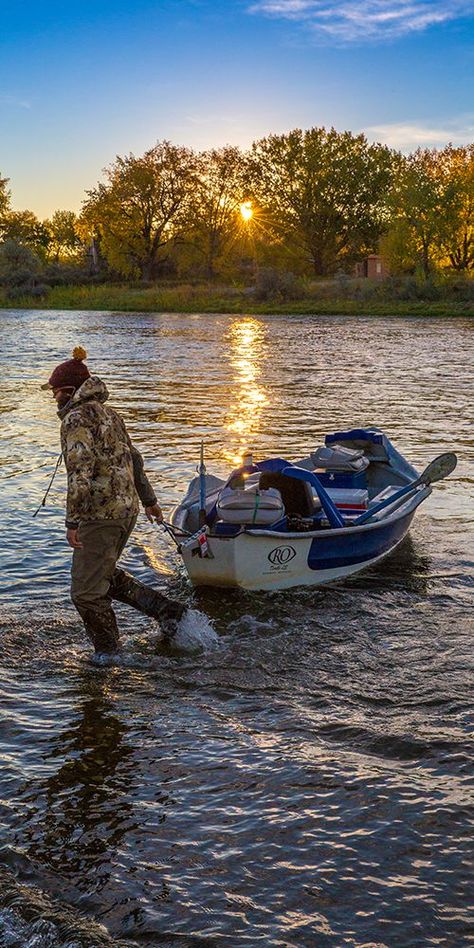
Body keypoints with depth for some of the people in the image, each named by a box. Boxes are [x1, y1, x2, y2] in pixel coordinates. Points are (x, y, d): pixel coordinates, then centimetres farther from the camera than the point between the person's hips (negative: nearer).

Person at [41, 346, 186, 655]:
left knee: (87, 592, 3)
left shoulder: (76, 419, -13)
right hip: (127, 509, 10)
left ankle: (109, 657, 14)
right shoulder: (108, 413, 15)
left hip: (100, 515, -10)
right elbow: (133, 458, 22)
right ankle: (168, 610, 21)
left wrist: (72, 522, -23)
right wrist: (149, 499, 31)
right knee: (104, 575, 25)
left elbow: (80, 470, -23)